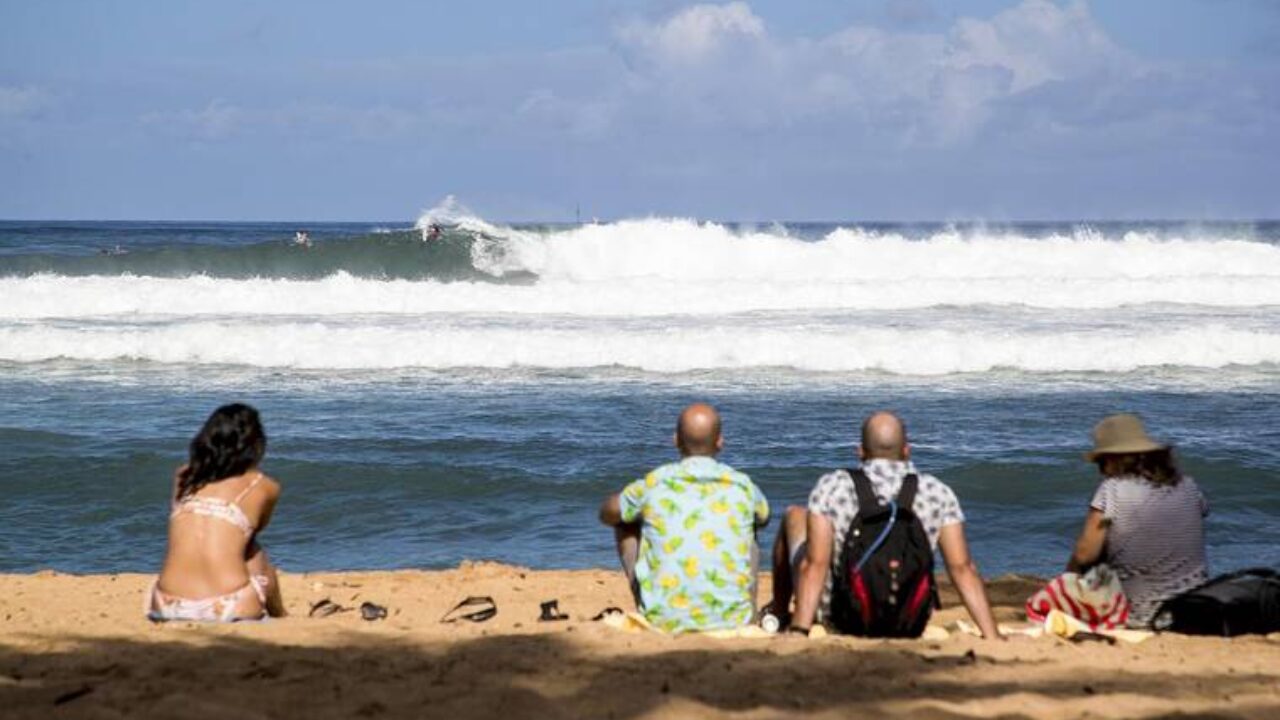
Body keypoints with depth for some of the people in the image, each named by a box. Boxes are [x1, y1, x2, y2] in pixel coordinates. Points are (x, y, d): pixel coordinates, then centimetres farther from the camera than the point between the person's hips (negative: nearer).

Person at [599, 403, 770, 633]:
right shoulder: (742, 486, -1)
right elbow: (764, 518, 25)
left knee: (625, 525, 21)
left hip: (665, 621, -1)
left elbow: (607, 514, 16)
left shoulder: (654, 485, -5)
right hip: (733, 620, 1)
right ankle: (749, 612, 24)